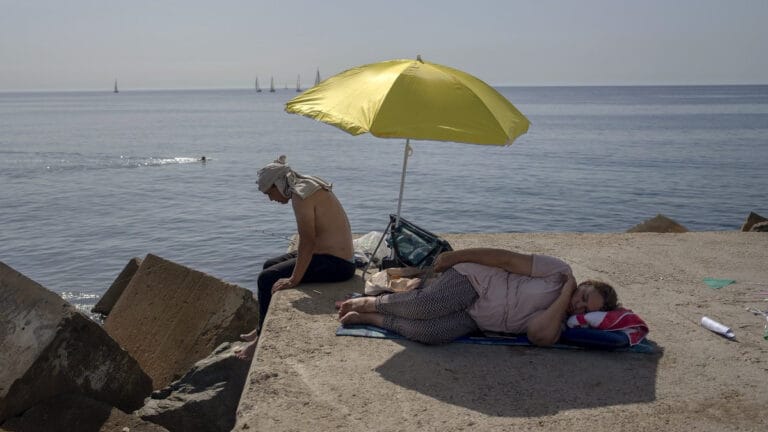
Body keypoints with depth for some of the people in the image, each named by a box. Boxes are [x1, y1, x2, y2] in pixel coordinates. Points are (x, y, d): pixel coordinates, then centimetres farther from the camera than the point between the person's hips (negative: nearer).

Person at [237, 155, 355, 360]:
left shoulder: (301, 195, -19)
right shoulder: (308, 185, 11)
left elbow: (307, 241, -26)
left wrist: (294, 280, -23)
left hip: (335, 264, -11)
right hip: (338, 257, 11)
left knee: (267, 278, -9)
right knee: (270, 265, 18)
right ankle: (262, 329, 28)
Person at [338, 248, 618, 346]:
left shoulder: (556, 324, 5)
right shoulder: (559, 272, -5)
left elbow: (540, 335, -18)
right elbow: (508, 259, -6)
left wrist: (565, 295, -16)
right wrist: (455, 256, -8)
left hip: (472, 321, 3)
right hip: (475, 280, -3)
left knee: (432, 333, -28)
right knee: (425, 305, -32)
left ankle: (372, 319, -8)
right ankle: (370, 303, -3)